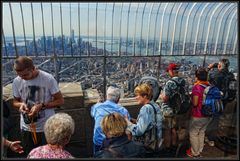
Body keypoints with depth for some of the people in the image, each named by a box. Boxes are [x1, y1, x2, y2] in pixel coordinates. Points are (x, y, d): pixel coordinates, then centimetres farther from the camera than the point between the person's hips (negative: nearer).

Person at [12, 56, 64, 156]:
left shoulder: (48, 79, -17)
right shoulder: (17, 81, -6)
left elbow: (60, 100, -12)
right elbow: (15, 102, 9)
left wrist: (41, 106, -24)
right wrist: (21, 104, -15)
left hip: (46, 127, -3)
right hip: (26, 128, 3)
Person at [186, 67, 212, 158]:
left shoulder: (196, 87, -22)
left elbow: (195, 103, -21)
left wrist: (191, 96, -4)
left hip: (198, 116, -7)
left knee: (193, 134, 13)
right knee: (201, 133, 24)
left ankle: (195, 153, 28)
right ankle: (200, 151, 40)